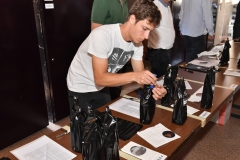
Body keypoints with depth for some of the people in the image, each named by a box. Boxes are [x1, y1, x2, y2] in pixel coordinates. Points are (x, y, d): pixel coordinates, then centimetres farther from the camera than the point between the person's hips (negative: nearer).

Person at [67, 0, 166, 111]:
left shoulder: (137, 43, -11)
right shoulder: (102, 35, -31)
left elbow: (140, 75, -8)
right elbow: (100, 78, -31)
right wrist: (134, 76, -41)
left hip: (101, 88, 6)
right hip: (80, 89, -5)